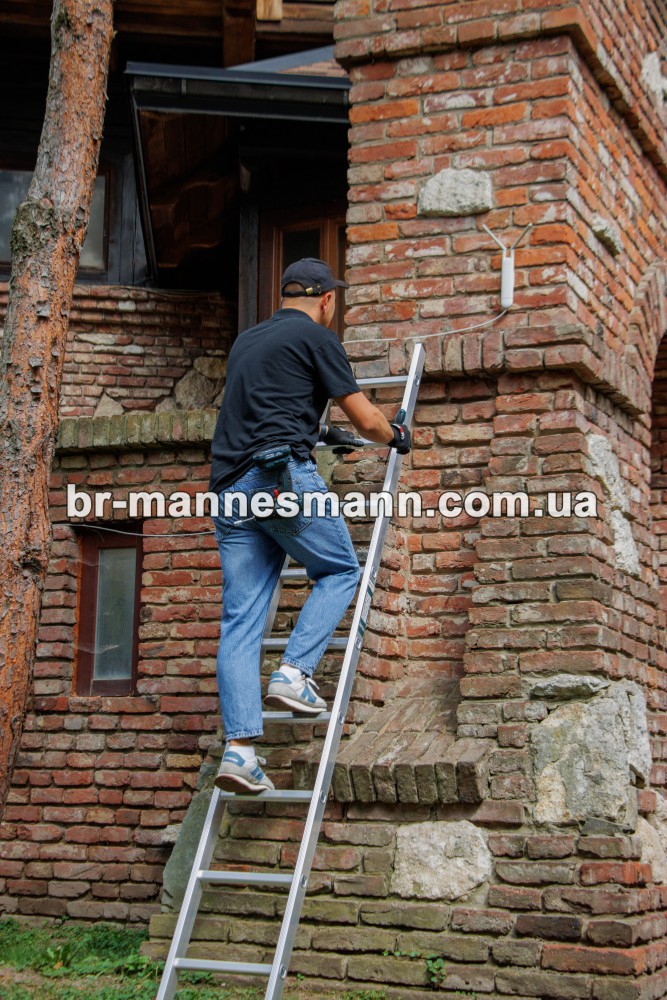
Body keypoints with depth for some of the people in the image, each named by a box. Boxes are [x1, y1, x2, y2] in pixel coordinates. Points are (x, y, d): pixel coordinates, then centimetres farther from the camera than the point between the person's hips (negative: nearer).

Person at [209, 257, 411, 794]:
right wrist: (396, 436, 26)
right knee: (340, 570, 14)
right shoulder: (316, 336, 4)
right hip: (285, 476, -6)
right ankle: (294, 673, -3)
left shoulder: (246, 340, 26)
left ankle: (239, 748, -7)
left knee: (240, 621, 1)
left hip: (230, 486, 6)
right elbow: (366, 417, 5)